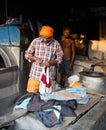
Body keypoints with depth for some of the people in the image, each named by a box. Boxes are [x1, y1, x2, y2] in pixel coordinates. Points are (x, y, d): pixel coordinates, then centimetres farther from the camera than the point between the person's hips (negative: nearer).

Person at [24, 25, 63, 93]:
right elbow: (27, 54, 3)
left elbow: (59, 58, 2)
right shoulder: (35, 41, -3)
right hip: (35, 74, 1)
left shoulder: (56, 44, -4)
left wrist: (50, 62, -15)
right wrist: (35, 58, -16)